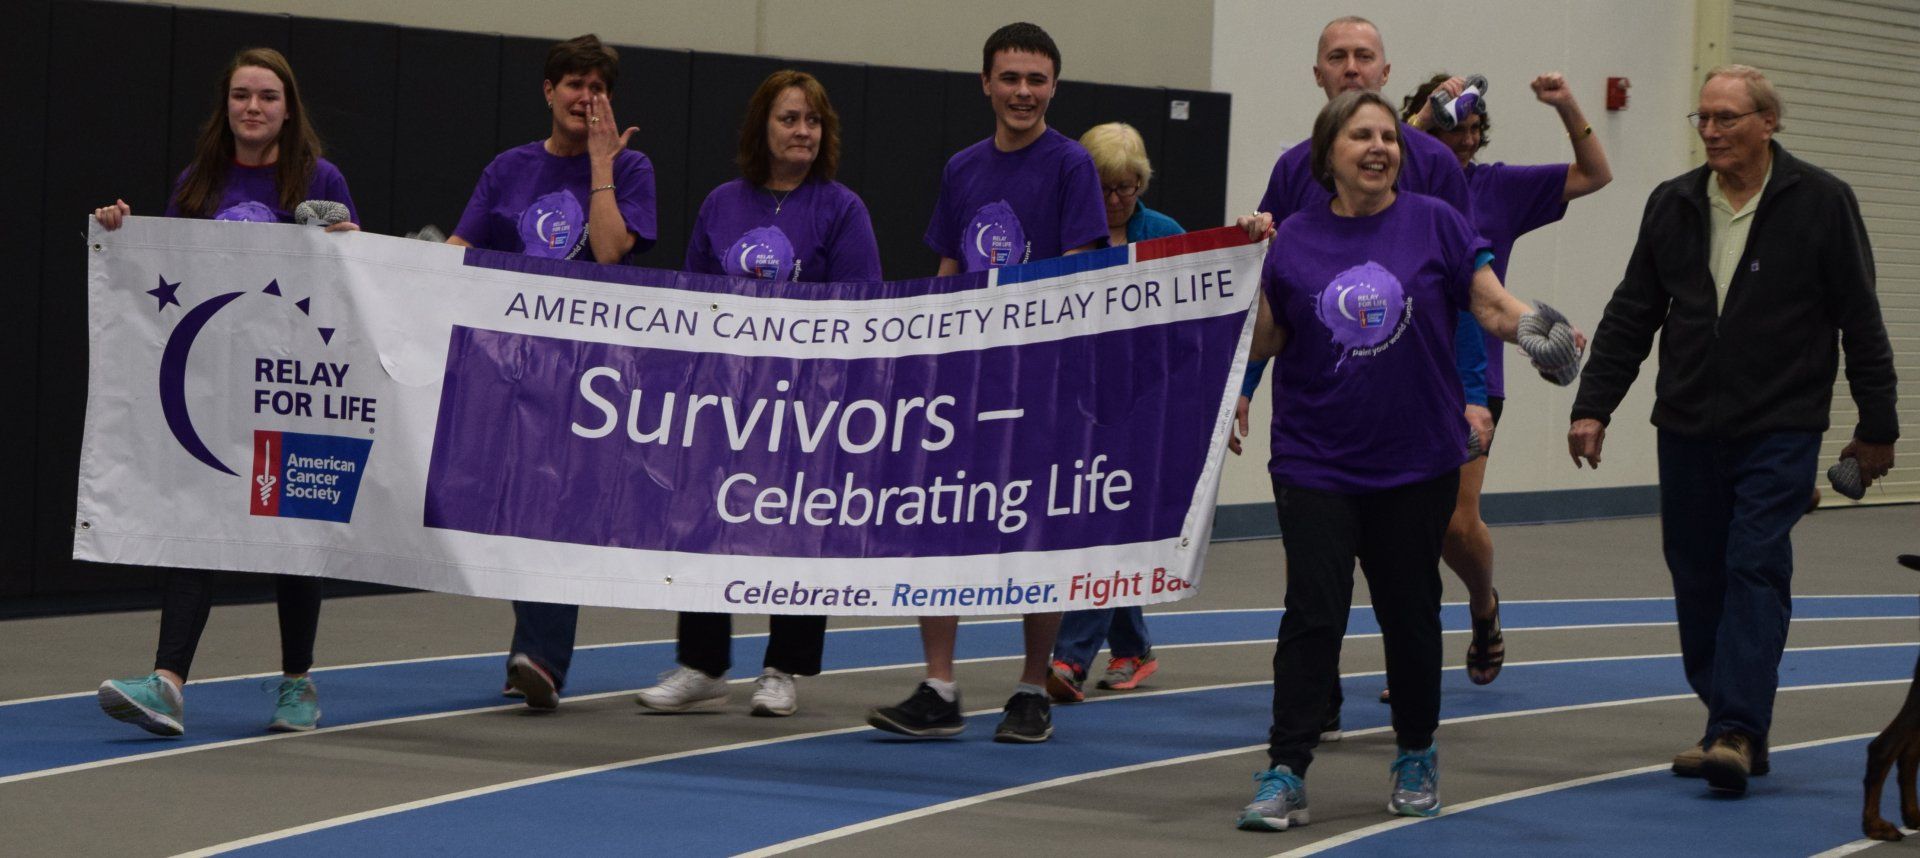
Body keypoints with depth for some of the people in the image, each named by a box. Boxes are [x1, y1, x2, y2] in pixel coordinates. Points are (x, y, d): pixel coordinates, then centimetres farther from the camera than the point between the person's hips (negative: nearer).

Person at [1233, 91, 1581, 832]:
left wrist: (1531, 326, -21)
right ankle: (1285, 777, -5)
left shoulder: (1434, 224, -1)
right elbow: (1263, 343, 3)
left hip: (1417, 463, 0)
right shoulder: (1295, 238, 1)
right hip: (1316, 463, 0)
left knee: (1410, 613, 11)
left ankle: (1416, 759, 29)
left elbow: (1492, 304, -1)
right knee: (1312, 612, -8)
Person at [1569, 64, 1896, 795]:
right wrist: (1593, 405, 5)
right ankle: (1736, 728, 17)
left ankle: (1736, 733, -17)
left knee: (1756, 569, -13)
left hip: (1779, 431, -4)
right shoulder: (1673, 205, 7)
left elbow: (1861, 321, 0)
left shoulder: (1820, 204, -3)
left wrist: (1877, 427, 1)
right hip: (1688, 430, 4)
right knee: (1698, 579, 6)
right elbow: (1631, 316, 12)